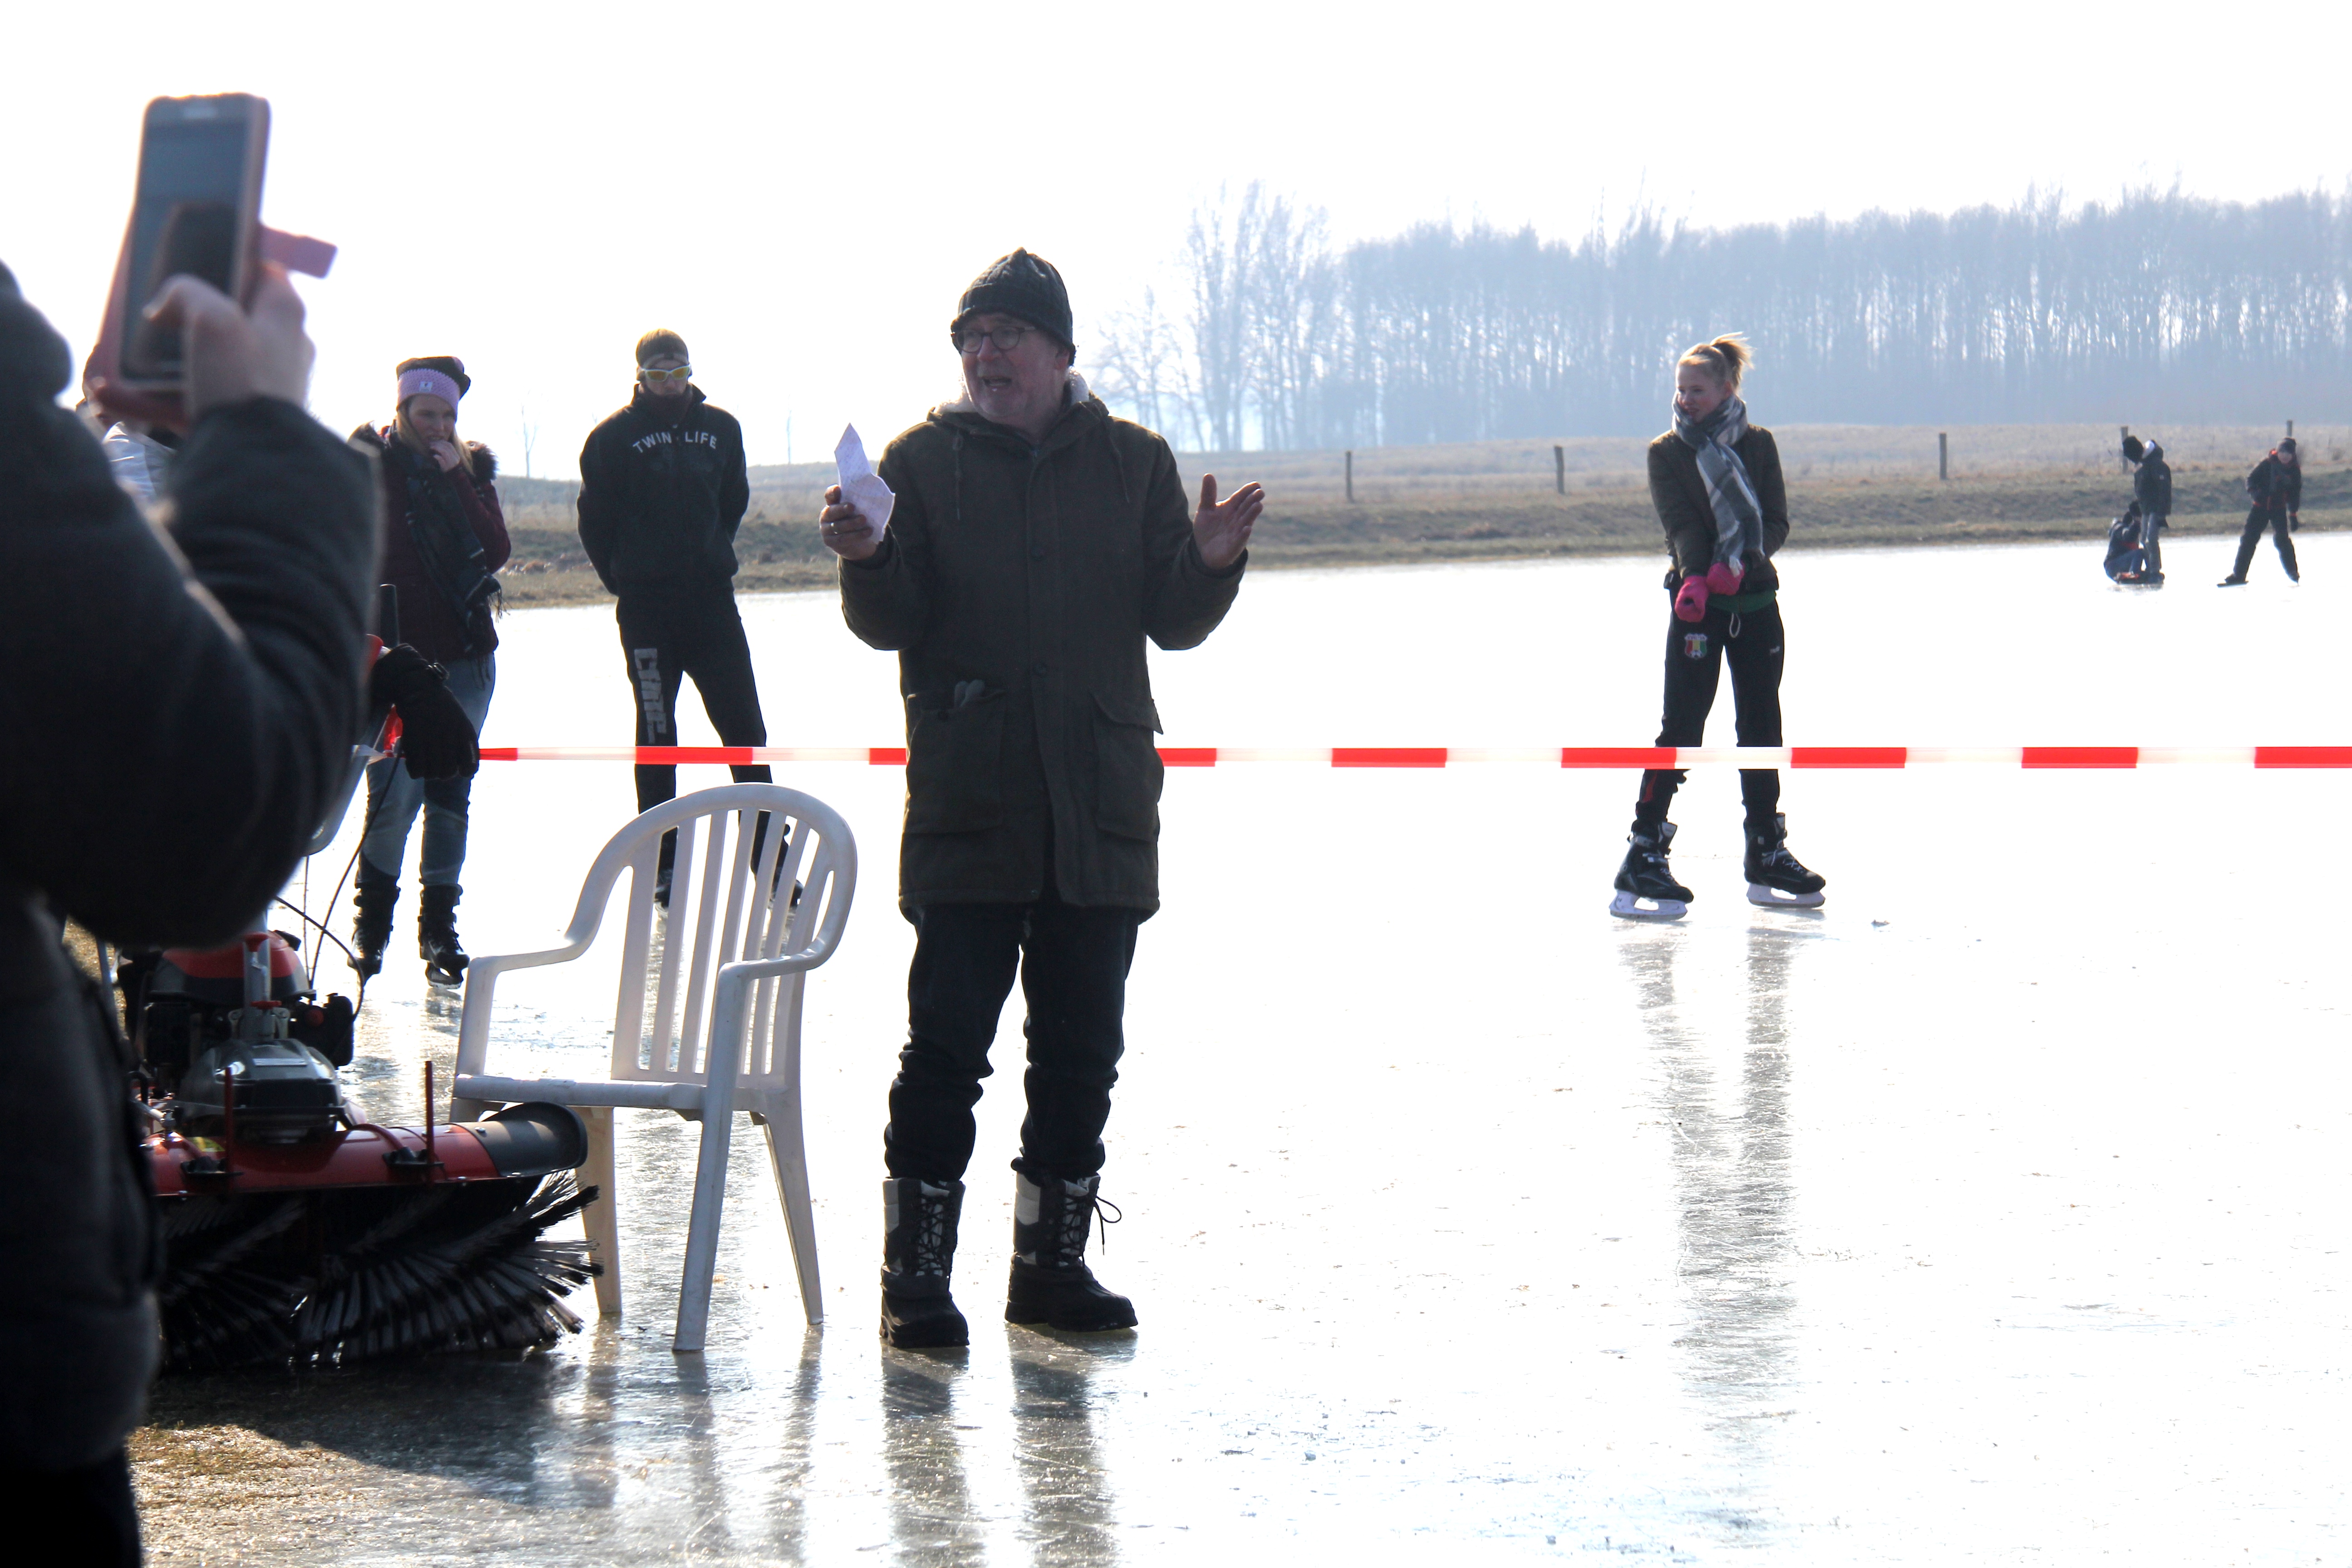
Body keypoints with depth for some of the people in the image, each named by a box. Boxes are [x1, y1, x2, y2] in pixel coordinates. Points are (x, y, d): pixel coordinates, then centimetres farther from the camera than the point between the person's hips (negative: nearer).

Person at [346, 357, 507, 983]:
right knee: (395, 794, -9)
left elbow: (497, 551, -2)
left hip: (465, 656, 3)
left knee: (451, 792, 3)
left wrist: (456, 480, -8)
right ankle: (370, 920, 11)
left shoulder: (471, 468, 11)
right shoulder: (367, 465, 1)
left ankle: (440, 926, 12)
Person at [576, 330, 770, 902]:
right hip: (647, 610, -3)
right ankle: (662, 865, 9)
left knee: (744, 726, 1)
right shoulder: (614, 437, -3)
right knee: (656, 736, 3)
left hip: (712, 600, 3)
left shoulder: (720, 428, 7)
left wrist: (713, 555, 12)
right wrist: (624, 580, 1)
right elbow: (595, 521, 1)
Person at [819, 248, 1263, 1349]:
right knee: (947, 1043, -4)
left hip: (1102, 807, 3)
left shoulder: (1131, 462, 9)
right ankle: (915, 1275, 2)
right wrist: (869, 559, -22)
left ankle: (1052, 1262, 20)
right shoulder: (923, 461, 3)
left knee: (1081, 1048, 9)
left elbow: (1173, 622, 6)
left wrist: (1211, 562, -13)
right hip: (965, 811, -3)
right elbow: (891, 623, -2)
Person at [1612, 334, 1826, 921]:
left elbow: (1776, 521, 0)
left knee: (1762, 728, 8)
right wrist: (1696, 576, -30)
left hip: (1756, 601, 3)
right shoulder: (1667, 453, 2)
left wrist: (1741, 562, -20)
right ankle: (1643, 858, -11)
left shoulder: (1759, 445, 7)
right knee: (1681, 729, -10)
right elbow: (1680, 522, -11)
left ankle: (1767, 856, 17)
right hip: (1697, 603, -3)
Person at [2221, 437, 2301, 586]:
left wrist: (2294, 515, 0)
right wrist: (2254, 492, -23)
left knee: (2283, 539, -12)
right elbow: (2251, 479, -2)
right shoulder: (2267, 464, -8)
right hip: (2261, 507, 0)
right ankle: (2238, 575, 3)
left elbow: (2295, 494, 4)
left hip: (2279, 508, 0)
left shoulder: (2295, 470, -3)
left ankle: (2293, 574, 4)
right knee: (2248, 539, -4)